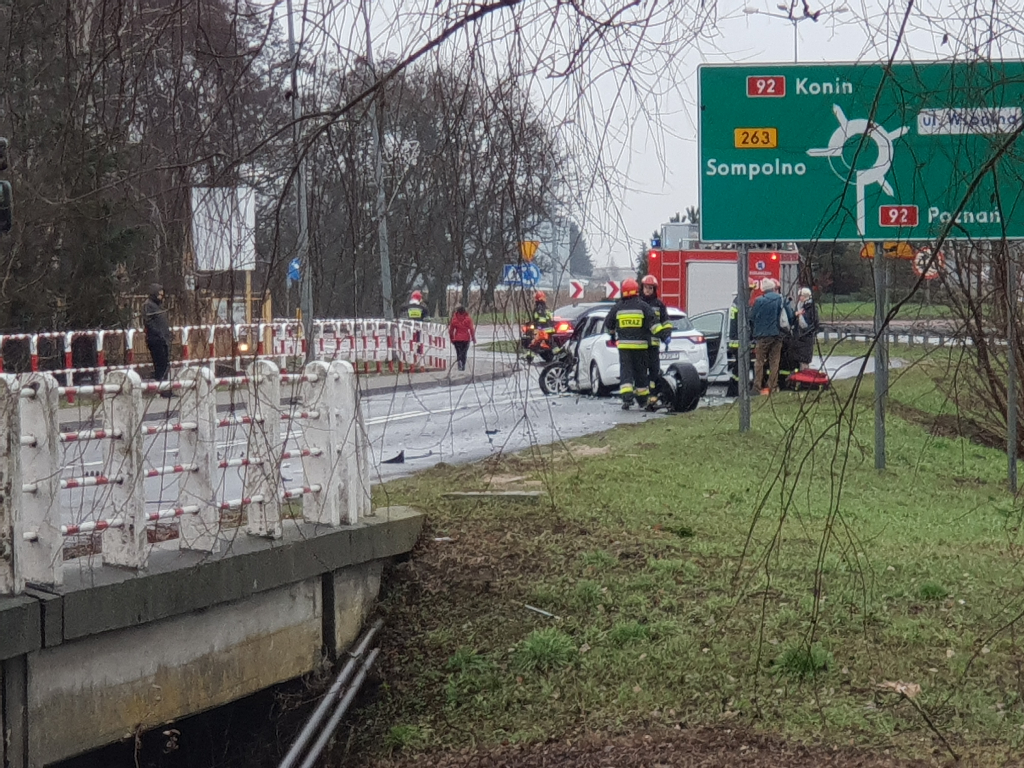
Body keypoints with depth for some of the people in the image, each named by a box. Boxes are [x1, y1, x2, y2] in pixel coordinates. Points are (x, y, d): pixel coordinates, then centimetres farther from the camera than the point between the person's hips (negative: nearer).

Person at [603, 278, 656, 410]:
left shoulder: (618, 307, 2)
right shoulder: (643, 307, -4)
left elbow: (608, 324, 13)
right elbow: (653, 323, -10)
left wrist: (612, 334, 32)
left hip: (624, 345, 0)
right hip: (640, 344, 0)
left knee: (625, 370, -1)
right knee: (640, 371, 11)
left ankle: (627, 397, -20)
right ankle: (642, 400, 20)